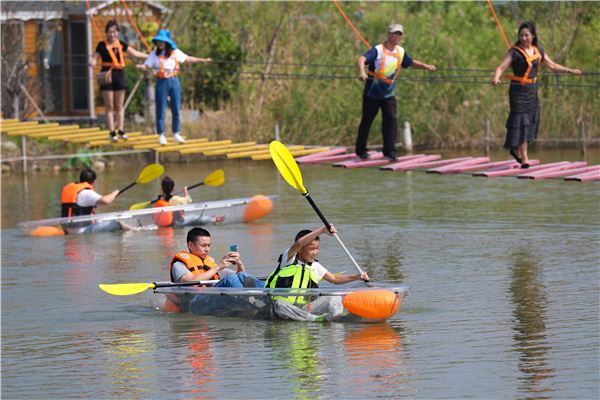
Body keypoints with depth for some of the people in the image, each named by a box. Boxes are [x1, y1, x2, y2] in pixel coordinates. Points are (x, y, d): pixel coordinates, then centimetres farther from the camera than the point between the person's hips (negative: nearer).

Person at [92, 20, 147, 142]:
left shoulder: (121, 44, 10)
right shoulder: (102, 45, 0)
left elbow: (135, 53, 14)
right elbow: (96, 57, -2)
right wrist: (93, 63, -24)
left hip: (119, 74, 3)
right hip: (107, 75, -3)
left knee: (119, 106, 7)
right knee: (109, 106, 0)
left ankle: (120, 131, 12)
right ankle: (112, 132, 3)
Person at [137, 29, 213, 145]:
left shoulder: (175, 52, 3)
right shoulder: (154, 54, -3)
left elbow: (187, 59, 12)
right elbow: (146, 66, -8)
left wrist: (203, 60, 14)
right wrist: (141, 67, -31)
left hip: (174, 81, 2)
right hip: (162, 83, -2)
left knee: (176, 109, 6)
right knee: (161, 109, -1)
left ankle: (176, 134, 16)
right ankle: (161, 135, 7)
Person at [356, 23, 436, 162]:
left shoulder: (400, 52, 3)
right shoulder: (378, 50, -17)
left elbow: (411, 62, 21)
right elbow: (362, 59, -33)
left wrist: (426, 66, 7)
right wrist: (362, 72, -52)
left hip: (389, 94, 4)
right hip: (372, 93, -4)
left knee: (391, 119, -13)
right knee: (366, 121, 8)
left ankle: (389, 152, -13)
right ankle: (361, 151, 24)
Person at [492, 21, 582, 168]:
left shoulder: (538, 51, 7)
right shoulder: (514, 52, -10)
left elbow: (552, 65, 18)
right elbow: (501, 67, -19)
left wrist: (570, 71, 16)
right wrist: (496, 78, -40)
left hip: (532, 90, 6)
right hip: (518, 90, -6)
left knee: (531, 121, 9)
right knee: (520, 122, -4)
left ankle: (515, 149, 31)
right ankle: (524, 158, 2)